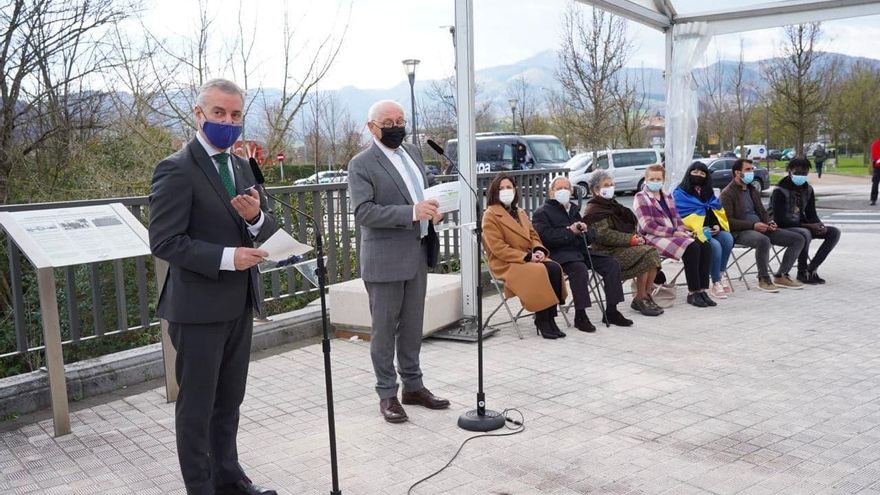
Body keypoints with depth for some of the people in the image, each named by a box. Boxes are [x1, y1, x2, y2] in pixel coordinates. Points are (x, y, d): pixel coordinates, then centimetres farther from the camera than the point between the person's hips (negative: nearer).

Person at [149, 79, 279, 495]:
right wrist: (226, 257, -23)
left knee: (230, 400, 18)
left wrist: (256, 217, -12)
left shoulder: (241, 167, 11)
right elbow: (164, 241, -17)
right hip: (199, 307, -7)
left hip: (239, 304, 7)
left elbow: (267, 229, 11)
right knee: (197, 406, 6)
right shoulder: (176, 170, -12)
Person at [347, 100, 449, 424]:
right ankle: (387, 394, 15)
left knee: (412, 326, 15)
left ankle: (413, 386, 27)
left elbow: (428, 188, 24)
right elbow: (363, 212, -19)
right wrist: (412, 213, -27)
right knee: (384, 330, 4)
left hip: (417, 255, 7)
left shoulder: (413, 152, 12)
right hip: (385, 260, -6)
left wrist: (433, 209, 1)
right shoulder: (361, 164, -10)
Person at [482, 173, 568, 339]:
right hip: (506, 264, -6)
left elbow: (533, 235, 19)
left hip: (529, 258, 7)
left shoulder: (520, 212, 20)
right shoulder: (490, 215, -4)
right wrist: (527, 256, -18)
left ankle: (550, 318, -19)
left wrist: (539, 250, -5)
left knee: (554, 268, -22)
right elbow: (498, 248, -13)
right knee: (540, 272, -31)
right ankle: (542, 321, -17)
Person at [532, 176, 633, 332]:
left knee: (612, 264, -9)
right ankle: (580, 316, -26)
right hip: (558, 254, -7)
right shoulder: (541, 213, 5)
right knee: (580, 269, -36)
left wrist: (585, 230, -1)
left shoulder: (573, 209, 27)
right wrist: (570, 232, -15)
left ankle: (611, 312, -5)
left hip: (579, 249, 7)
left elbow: (591, 235, 23)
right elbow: (547, 237, -14)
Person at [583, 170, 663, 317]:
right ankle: (640, 299, -15)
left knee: (652, 252, -15)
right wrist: (631, 240, -20)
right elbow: (603, 235, -18)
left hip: (624, 246, 8)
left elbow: (629, 225, 28)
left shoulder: (612, 204, 23)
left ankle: (647, 295, -14)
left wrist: (637, 237, 7)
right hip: (608, 252, -8)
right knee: (644, 255, -25)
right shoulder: (594, 210, -6)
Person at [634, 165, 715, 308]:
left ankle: (702, 290, -16)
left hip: (674, 234, 7)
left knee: (706, 246, -15)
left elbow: (677, 219, 20)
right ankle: (692, 293, -20)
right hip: (654, 237, -7)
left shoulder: (667, 196, 22)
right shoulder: (641, 197, -2)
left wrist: (683, 231, -3)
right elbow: (647, 226, -12)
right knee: (692, 248, -28)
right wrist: (673, 232, -17)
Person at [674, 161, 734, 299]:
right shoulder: (680, 193, 0)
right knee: (715, 245, -30)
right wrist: (701, 230, -17)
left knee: (728, 238, -25)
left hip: (711, 231, 6)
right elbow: (680, 219, -9)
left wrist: (717, 226, -4)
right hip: (692, 232, -6)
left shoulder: (709, 193, 21)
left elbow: (719, 212, 18)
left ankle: (722, 275, -14)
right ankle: (716, 284, -20)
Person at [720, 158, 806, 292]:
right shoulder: (727, 194, -6)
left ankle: (781, 276, 1)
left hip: (760, 228, 8)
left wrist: (770, 223, 4)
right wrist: (753, 225, -20)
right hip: (740, 232, -8)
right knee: (763, 240, -41)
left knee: (798, 239, -4)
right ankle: (763, 279, -22)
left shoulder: (753, 190, 21)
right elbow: (728, 221, -14)